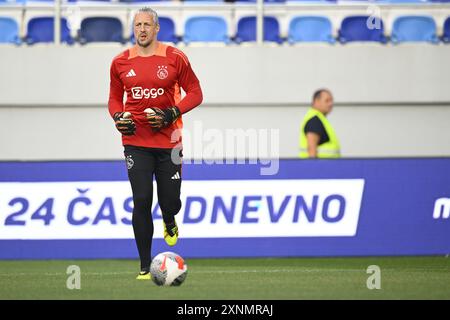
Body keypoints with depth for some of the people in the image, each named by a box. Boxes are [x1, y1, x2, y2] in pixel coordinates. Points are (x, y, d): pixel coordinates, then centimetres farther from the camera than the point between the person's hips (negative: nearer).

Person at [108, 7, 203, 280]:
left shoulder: (175, 58, -3)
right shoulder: (121, 62, 4)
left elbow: (195, 93, 1)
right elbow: (115, 98, 16)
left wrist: (171, 114, -14)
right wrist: (118, 117, -5)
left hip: (168, 141, -1)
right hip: (136, 142, 1)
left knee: (170, 202, 3)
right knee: (142, 201, -8)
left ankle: (170, 223, 44)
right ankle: (145, 267, 0)